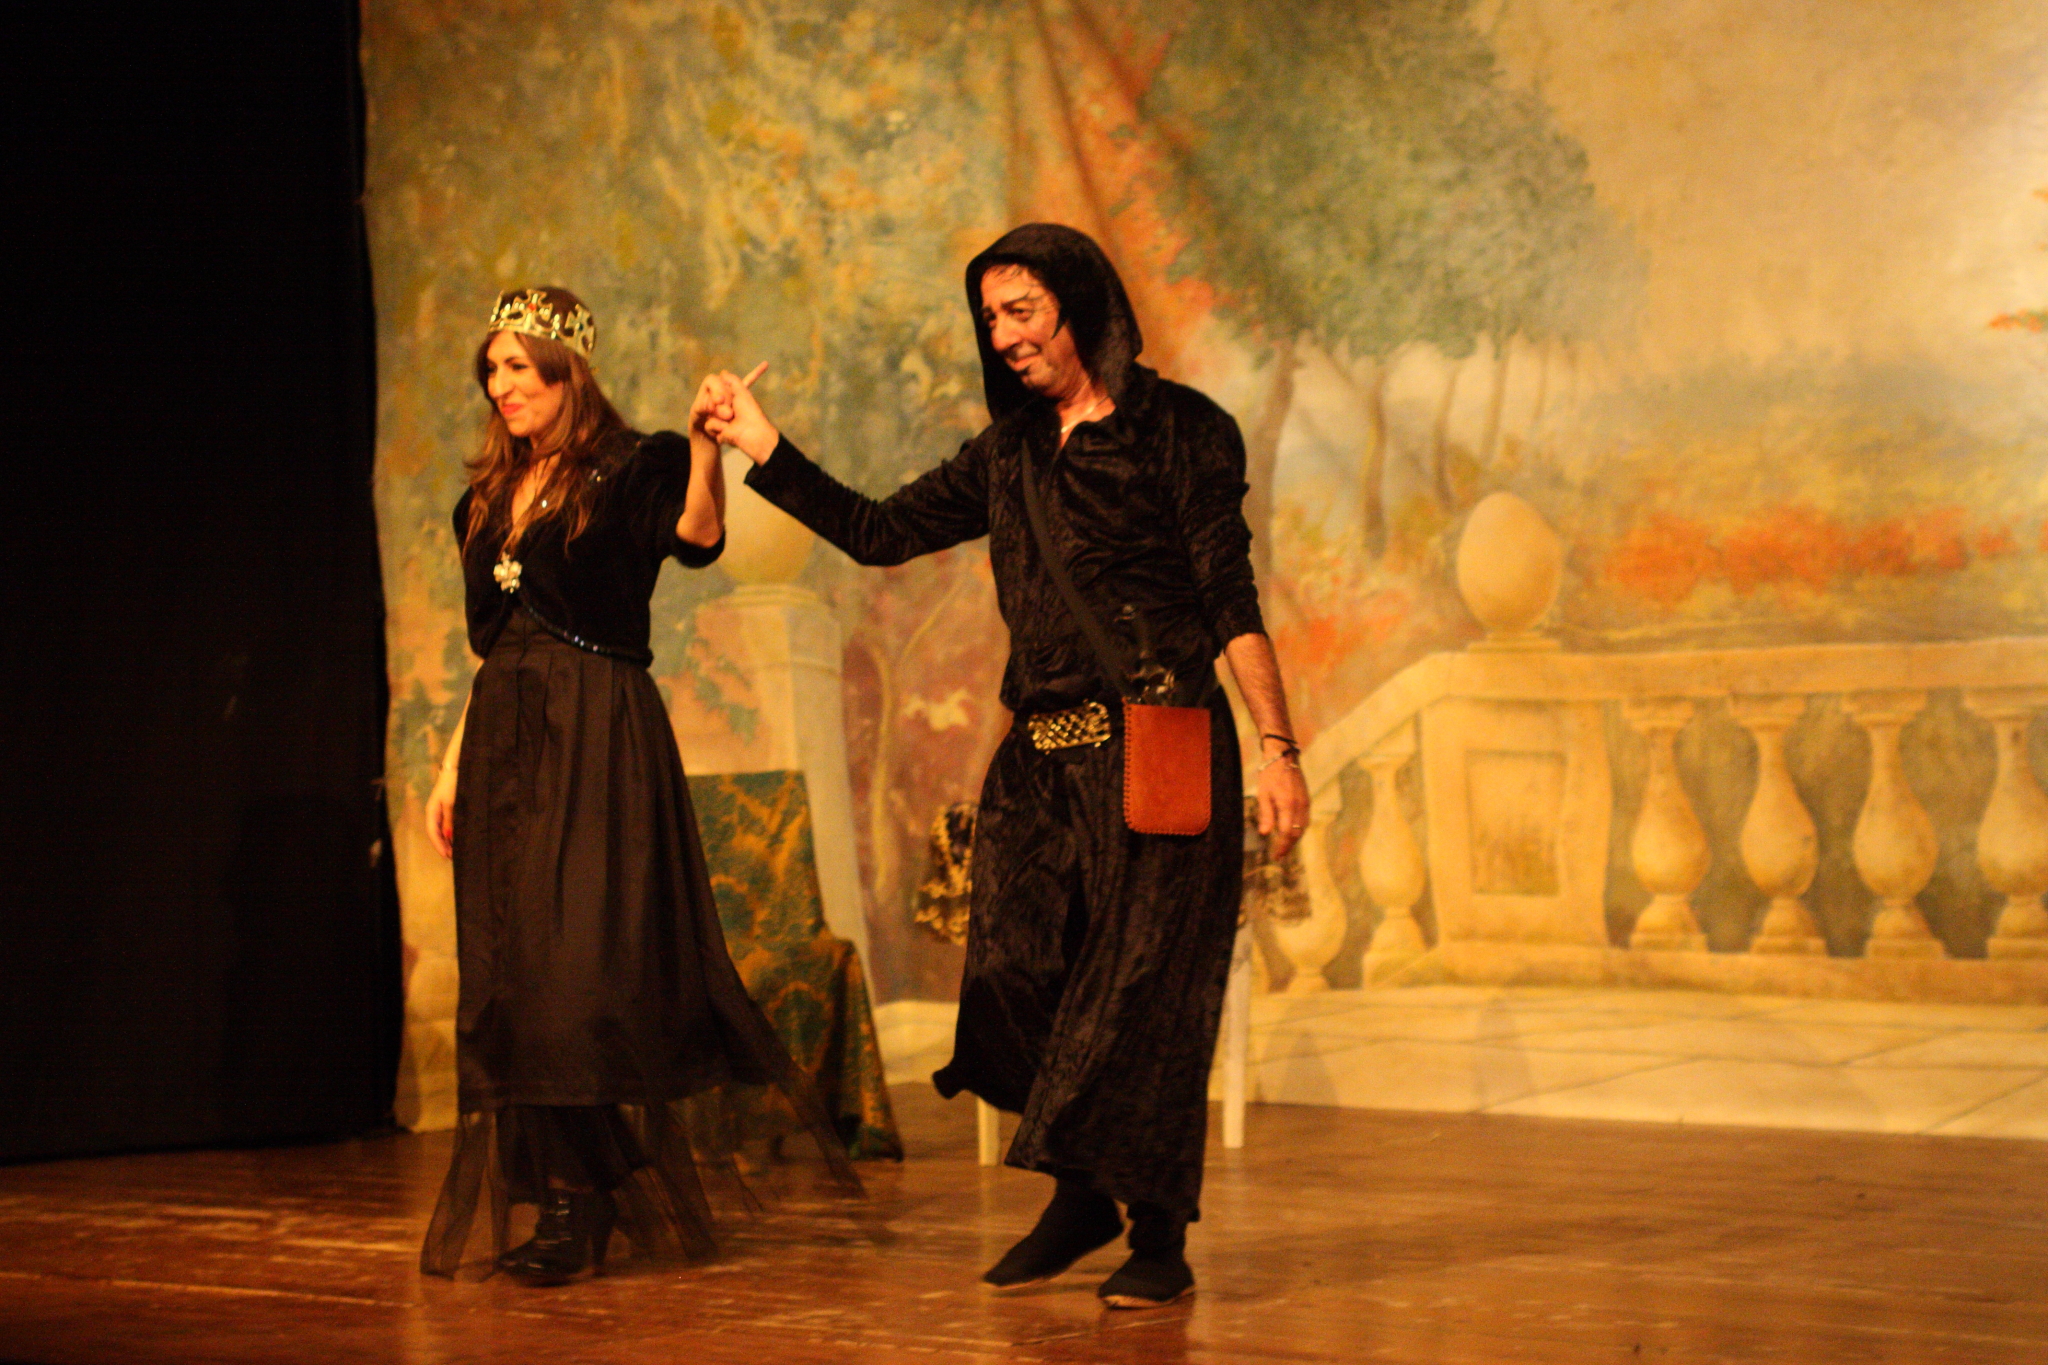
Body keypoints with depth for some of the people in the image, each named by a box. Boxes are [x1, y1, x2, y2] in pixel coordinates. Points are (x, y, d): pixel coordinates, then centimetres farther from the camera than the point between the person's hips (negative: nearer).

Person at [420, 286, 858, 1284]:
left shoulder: (627, 472, -2)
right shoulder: (491, 498, 17)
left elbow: (698, 537, -22)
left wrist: (705, 447, -37)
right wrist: (452, 768, 17)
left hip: (598, 745, -7)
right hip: (504, 744, 7)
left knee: (583, 963, -10)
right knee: (511, 970, 4)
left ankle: (584, 1211, -5)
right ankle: (559, 1200, 9)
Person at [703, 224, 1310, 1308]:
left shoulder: (1180, 430, -1)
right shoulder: (1009, 453, 17)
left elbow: (1231, 601, -5)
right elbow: (878, 532, 18)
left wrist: (1278, 748, -11)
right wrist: (763, 447, 11)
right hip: (1042, 757, 6)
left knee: (1144, 988, -4)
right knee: (1016, 976, 0)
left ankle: (1158, 1233, 7)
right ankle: (1079, 1199, 19)